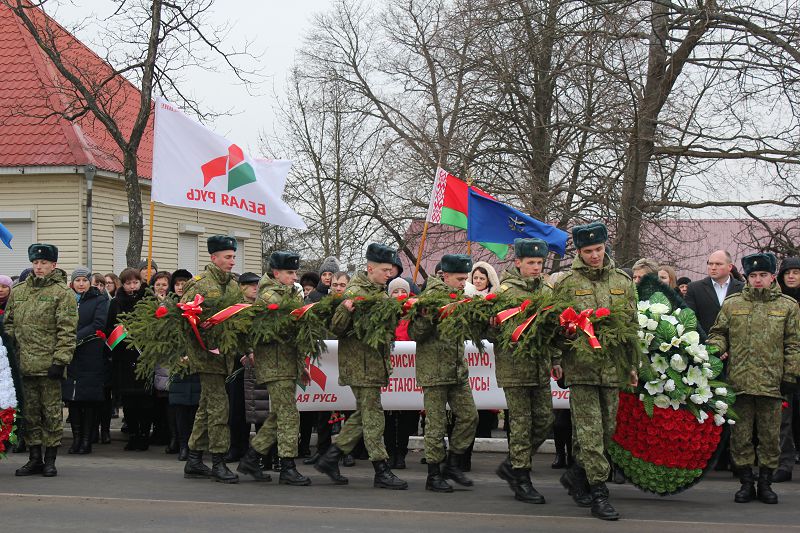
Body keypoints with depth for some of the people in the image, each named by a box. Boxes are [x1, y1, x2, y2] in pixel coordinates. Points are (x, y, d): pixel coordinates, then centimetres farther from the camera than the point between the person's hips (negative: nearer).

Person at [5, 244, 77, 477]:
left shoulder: (62, 293, -3)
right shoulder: (18, 291, 14)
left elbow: (67, 331, -8)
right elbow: (9, 323, 21)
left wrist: (60, 361, -14)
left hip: (49, 365, -5)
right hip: (25, 364, 5)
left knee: (51, 412, 1)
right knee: (30, 412, 10)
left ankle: (50, 459, 9)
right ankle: (35, 458, 19)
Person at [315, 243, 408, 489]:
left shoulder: (381, 292, 16)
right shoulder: (355, 291, -12)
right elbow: (337, 328, -15)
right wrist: (344, 310, -34)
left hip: (376, 361, 9)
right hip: (360, 363, -9)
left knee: (363, 415, 13)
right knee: (372, 416, -6)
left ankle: (329, 458, 21)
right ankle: (382, 471, -2)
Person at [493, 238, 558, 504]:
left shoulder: (547, 290, 13)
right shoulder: (505, 290, -6)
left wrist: (555, 360, 20)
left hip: (540, 365, 6)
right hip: (514, 366, -6)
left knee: (545, 419, 7)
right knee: (521, 422, -3)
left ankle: (511, 465, 23)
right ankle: (521, 481, 6)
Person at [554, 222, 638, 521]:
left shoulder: (622, 281, 10)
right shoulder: (567, 284, 1)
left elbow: (633, 326, 14)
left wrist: (633, 365, 13)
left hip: (613, 368, 4)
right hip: (581, 368, -4)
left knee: (607, 429, 10)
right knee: (590, 431, -6)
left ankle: (577, 474, 30)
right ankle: (598, 493, -3)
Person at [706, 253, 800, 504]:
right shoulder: (731, 304, 10)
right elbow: (718, 333, 17)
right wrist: (717, 349, -4)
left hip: (772, 384, -1)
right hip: (738, 382, 1)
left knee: (770, 436, 6)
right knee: (740, 436, 4)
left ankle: (765, 483, 19)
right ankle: (746, 483, 16)